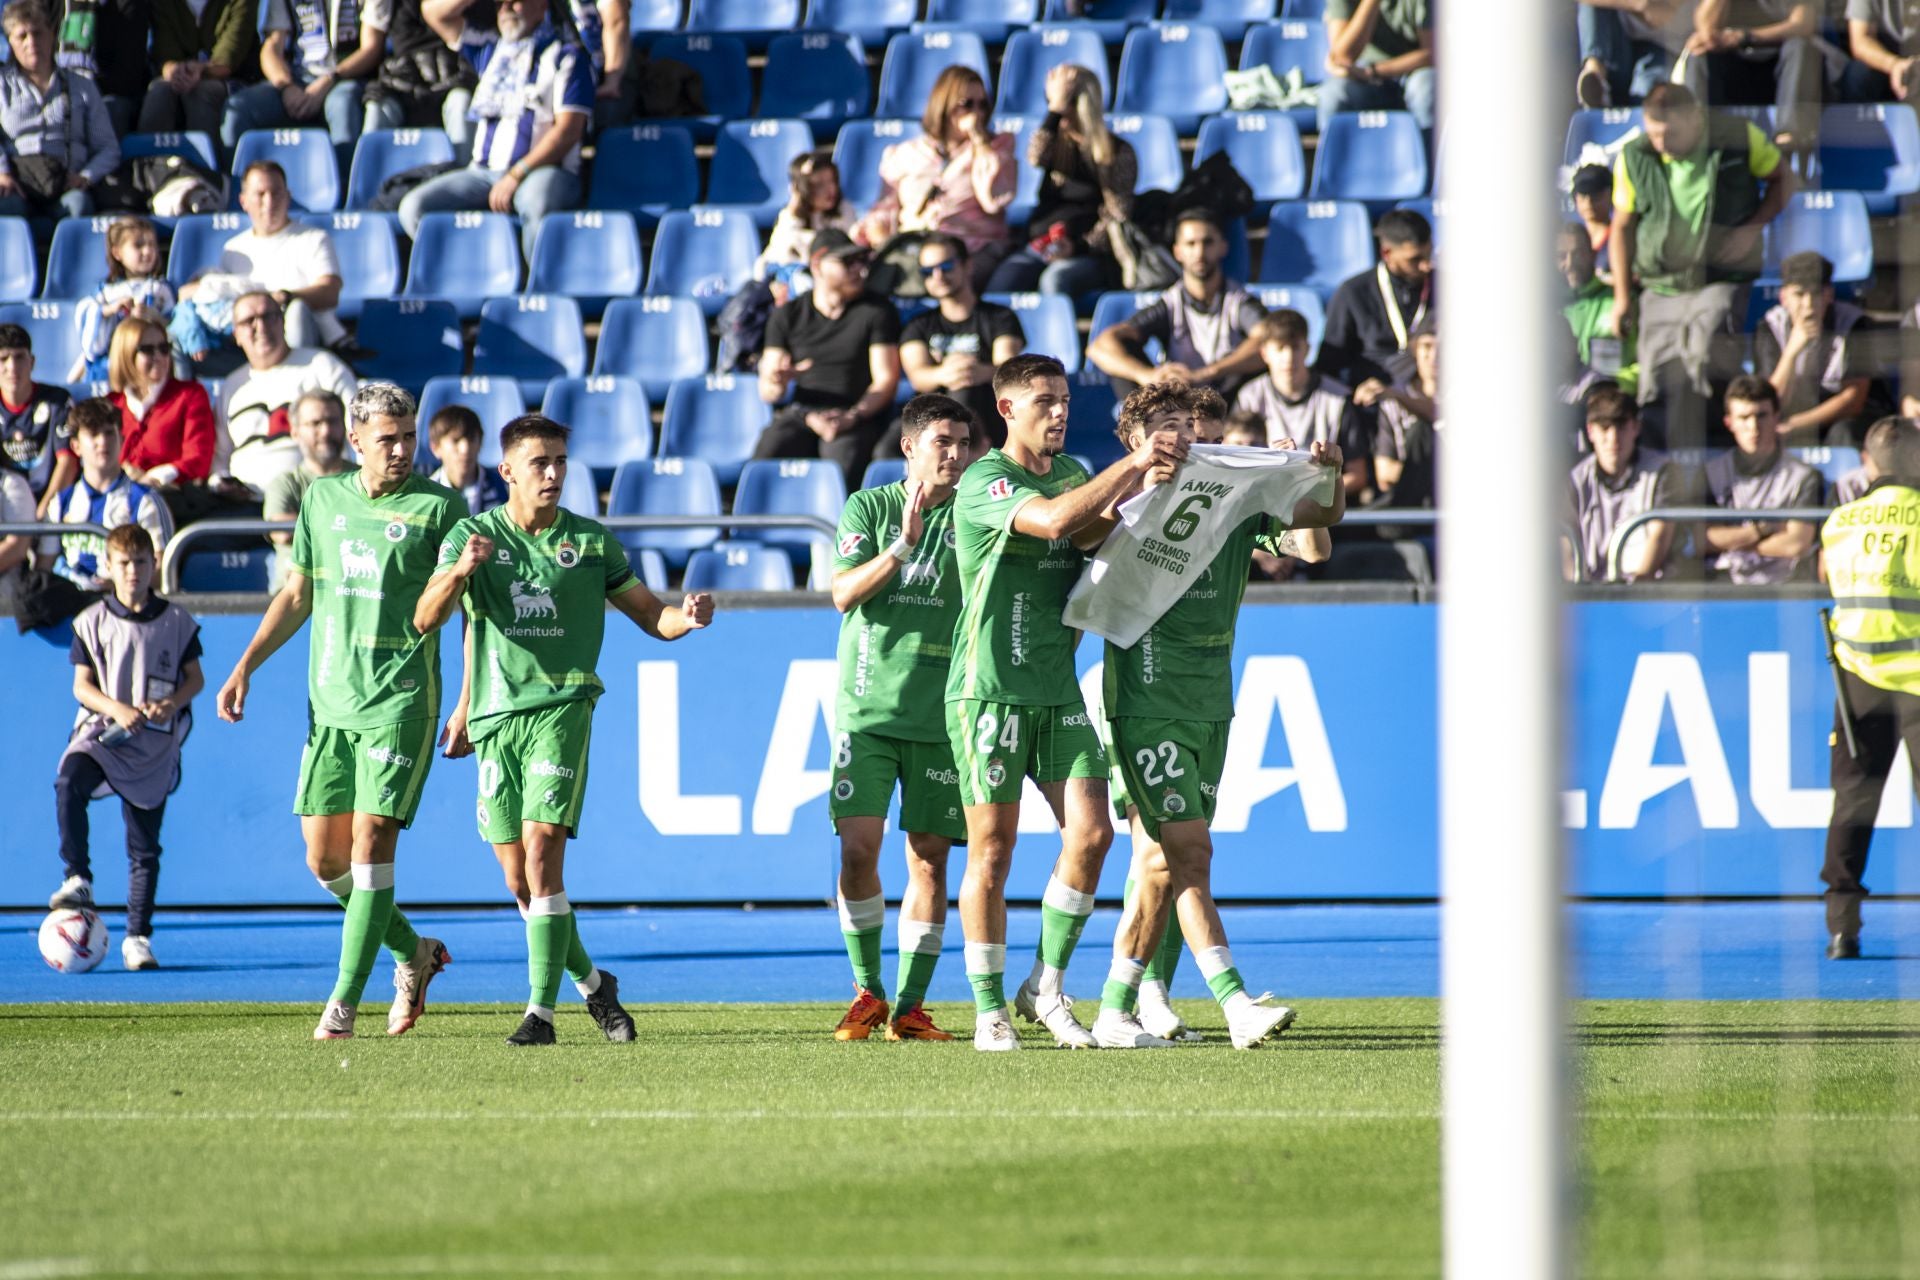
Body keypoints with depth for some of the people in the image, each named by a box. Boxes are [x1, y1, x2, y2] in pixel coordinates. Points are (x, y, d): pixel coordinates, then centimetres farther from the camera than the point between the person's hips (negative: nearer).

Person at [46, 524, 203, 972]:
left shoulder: (176, 621, 4)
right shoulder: (93, 622, 2)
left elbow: (195, 679, 8)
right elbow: (82, 686, 1)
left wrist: (172, 704, -13)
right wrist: (115, 708, -18)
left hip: (156, 742, 1)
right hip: (103, 732, -1)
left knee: (144, 846, 3)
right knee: (69, 781, -33)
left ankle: (138, 936, 12)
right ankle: (78, 880, -24)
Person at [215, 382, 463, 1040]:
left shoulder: (438, 506, -2)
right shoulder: (323, 498, 11)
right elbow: (297, 594, 21)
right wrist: (245, 666, 13)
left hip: (401, 702, -5)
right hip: (329, 703, 5)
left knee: (371, 839, -12)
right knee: (324, 856, 4)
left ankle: (346, 999, -8)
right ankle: (412, 953, 25)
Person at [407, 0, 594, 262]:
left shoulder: (565, 56, 4)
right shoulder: (490, 50, 22)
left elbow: (569, 128, -7)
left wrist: (517, 175, -15)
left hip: (542, 170, -5)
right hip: (484, 172, 5)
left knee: (537, 200, -41)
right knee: (414, 207, -19)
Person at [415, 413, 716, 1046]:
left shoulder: (590, 541, 7)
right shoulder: (473, 535, 5)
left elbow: (652, 616, 12)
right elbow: (425, 619, -5)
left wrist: (687, 616, -10)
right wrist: (459, 570, -23)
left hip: (562, 706, -2)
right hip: (495, 714, 2)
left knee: (541, 847, -17)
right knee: (519, 879, 4)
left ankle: (542, 1010, -17)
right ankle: (592, 983, 26)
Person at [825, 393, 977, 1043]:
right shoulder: (869, 508, 5)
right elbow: (844, 594, -5)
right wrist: (903, 545, -17)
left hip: (942, 713, 1)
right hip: (868, 705, -1)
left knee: (929, 859, 0)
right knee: (858, 847, -10)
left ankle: (910, 1006, 7)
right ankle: (868, 991, 6)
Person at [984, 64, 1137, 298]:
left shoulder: (1118, 152, 2)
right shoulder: (1058, 142, 15)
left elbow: (1117, 216, -3)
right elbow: (1036, 157, -10)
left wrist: (1079, 245, -17)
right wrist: (1055, 109, -11)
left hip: (1090, 252, -4)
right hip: (1041, 246, 4)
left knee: (1056, 280, -39)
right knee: (1000, 283, -29)